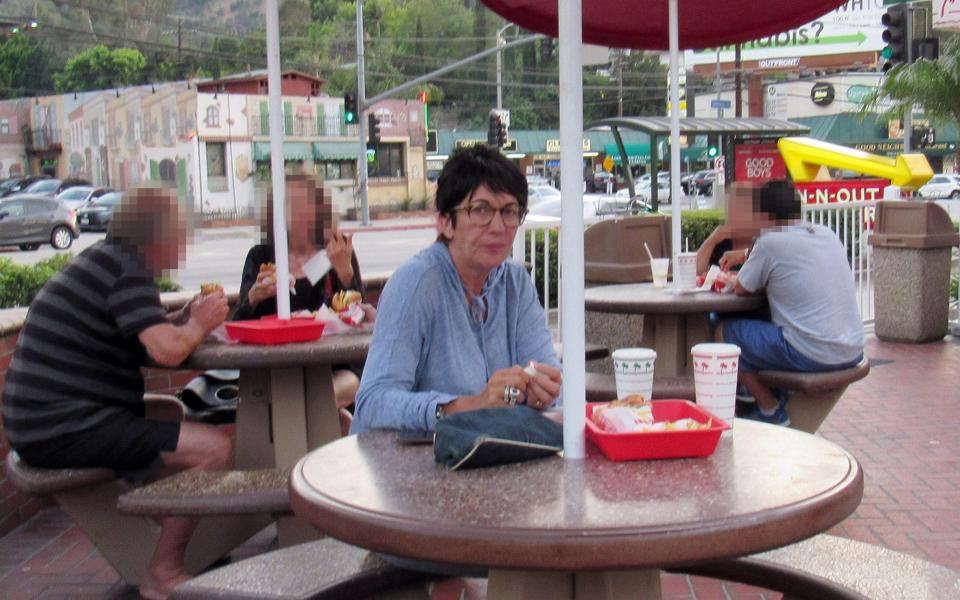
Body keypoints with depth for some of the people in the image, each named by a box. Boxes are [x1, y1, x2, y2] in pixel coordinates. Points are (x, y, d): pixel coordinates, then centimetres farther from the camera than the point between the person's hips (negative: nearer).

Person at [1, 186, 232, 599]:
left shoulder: (105, 259, 17)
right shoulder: (127, 266, -13)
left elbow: (147, 337, 24)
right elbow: (167, 351, -24)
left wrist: (186, 317, 7)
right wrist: (199, 324, -4)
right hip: (64, 429, -11)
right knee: (216, 448, -18)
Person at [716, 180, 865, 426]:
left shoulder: (771, 242, -11)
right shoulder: (827, 234, 10)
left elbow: (740, 289, 0)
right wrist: (747, 255, 36)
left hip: (811, 357, -8)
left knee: (725, 331, 8)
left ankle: (771, 410, 11)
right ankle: (781, 397, 30)